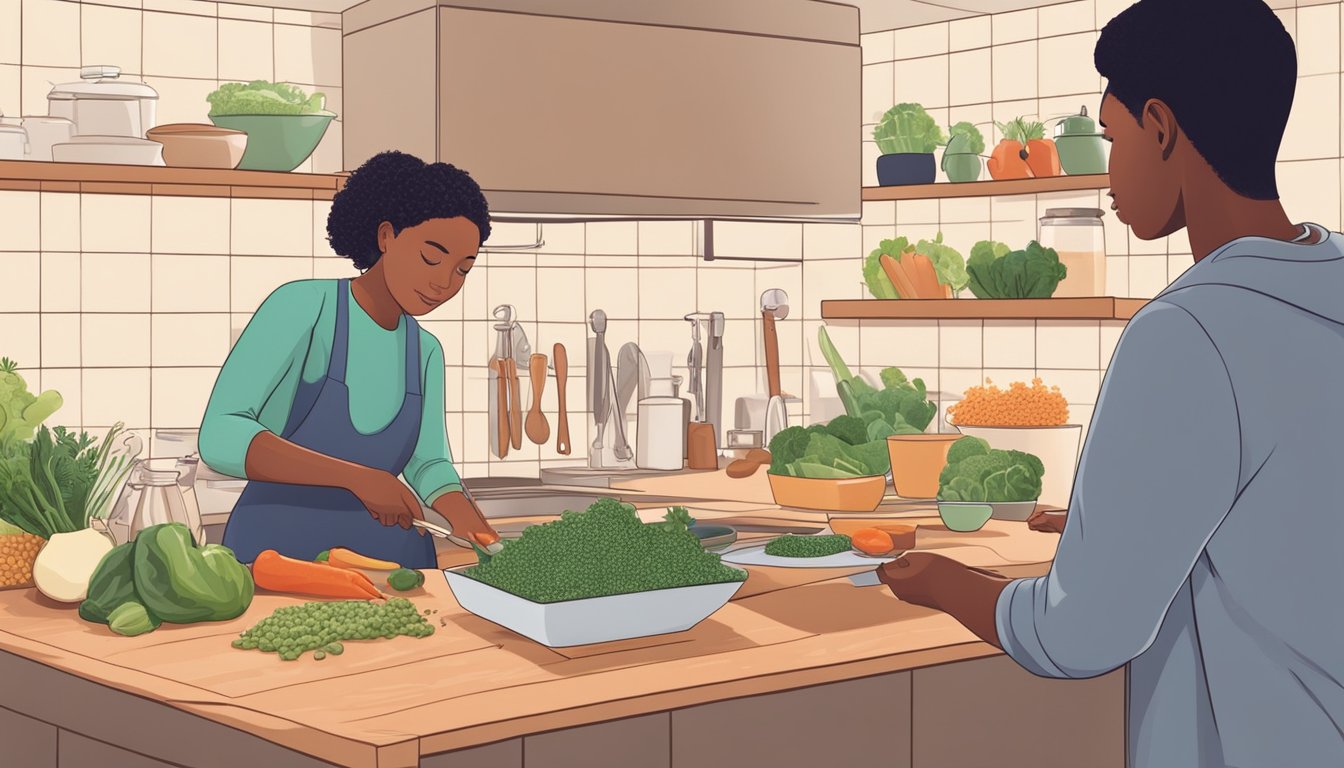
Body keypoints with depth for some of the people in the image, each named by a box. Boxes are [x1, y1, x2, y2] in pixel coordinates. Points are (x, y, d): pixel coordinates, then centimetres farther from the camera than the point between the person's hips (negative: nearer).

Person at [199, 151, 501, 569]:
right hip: (277, 549, -5)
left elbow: (429, 466, 9)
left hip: (388, 552, 5)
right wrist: (356, 477, -25)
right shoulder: (301, 306, -8)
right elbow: (219, 437, -17)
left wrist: (471, 526, -12)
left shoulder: (425, 352, 10)